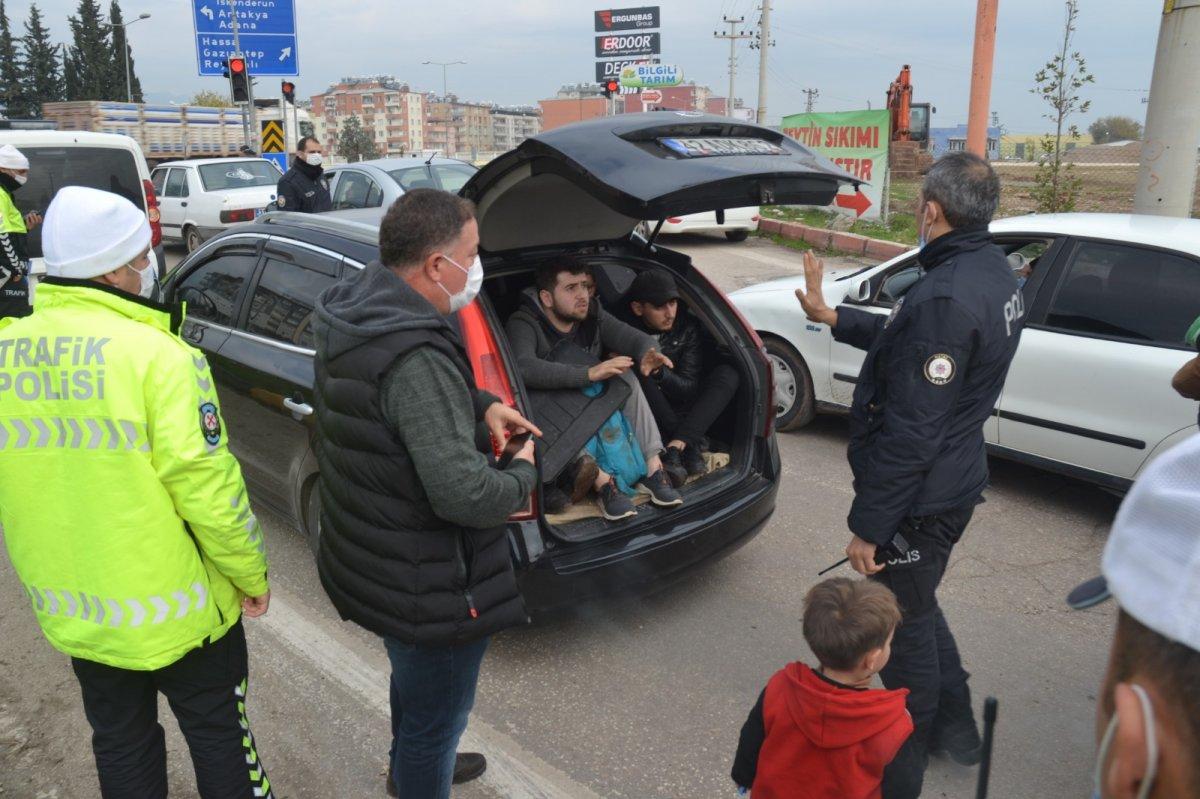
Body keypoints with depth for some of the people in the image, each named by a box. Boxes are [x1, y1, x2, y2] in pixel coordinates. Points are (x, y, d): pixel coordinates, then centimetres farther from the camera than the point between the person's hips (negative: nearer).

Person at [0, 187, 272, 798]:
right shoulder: (155, 355, -23)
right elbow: (206, 487, -22)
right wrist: (252, 575, -9)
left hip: (71, 611, 6)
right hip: (175, 610, -5)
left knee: (121, 744, 24)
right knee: (218, 736, 16)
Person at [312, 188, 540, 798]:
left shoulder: (349, 315, -2)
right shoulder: (416, 358, -34)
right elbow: (466, 496, -36)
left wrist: (479, 403, 3)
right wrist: (523, 474, -16)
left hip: (370, 559, 10)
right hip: (428, 588, -10)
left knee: (413, 676, 35)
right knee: (435, 716, 15)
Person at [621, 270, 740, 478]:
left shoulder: (687, 327, -5)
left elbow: (690, 389, -9)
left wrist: (659, 372, -28)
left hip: (680, 413, 3)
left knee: (727, 374, -18)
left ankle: (675, 448, -33)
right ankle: (689, 445, -26)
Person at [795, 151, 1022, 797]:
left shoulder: (944, 298, -28)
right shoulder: (995, 272, 4)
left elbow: (910, 432, -28)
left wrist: (868, 525, -21)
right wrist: (832, 317, 23)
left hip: (919, 500, -10)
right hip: (955, 482, 10)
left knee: (907, 628, 8)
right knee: (918, 606, 27)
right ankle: (956, 728, 46)